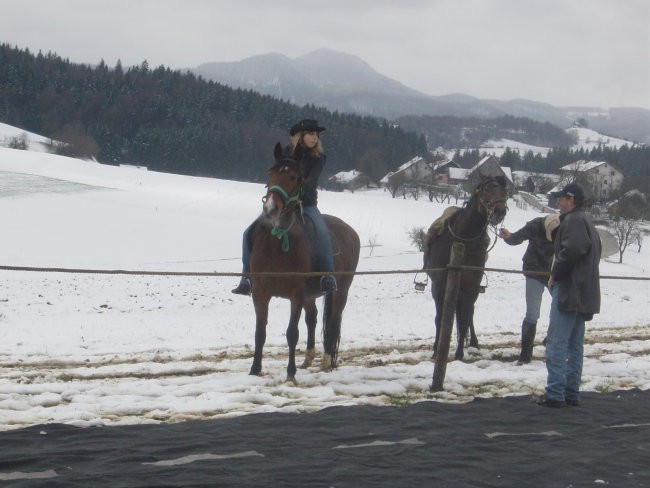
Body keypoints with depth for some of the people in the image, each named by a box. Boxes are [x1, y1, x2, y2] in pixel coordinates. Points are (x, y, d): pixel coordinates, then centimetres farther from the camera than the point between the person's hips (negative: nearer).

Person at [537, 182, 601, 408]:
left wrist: (555, 274, -12)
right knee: (575, 345, 12)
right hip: (583, 294, 11)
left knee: (557, 343, -10)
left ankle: (555, 394, -13)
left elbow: (571, 250, -26)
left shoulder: (573, 220, -11)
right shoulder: (587, 223, 21)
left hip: (568, 291, -11)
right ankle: (572, 393, 15)